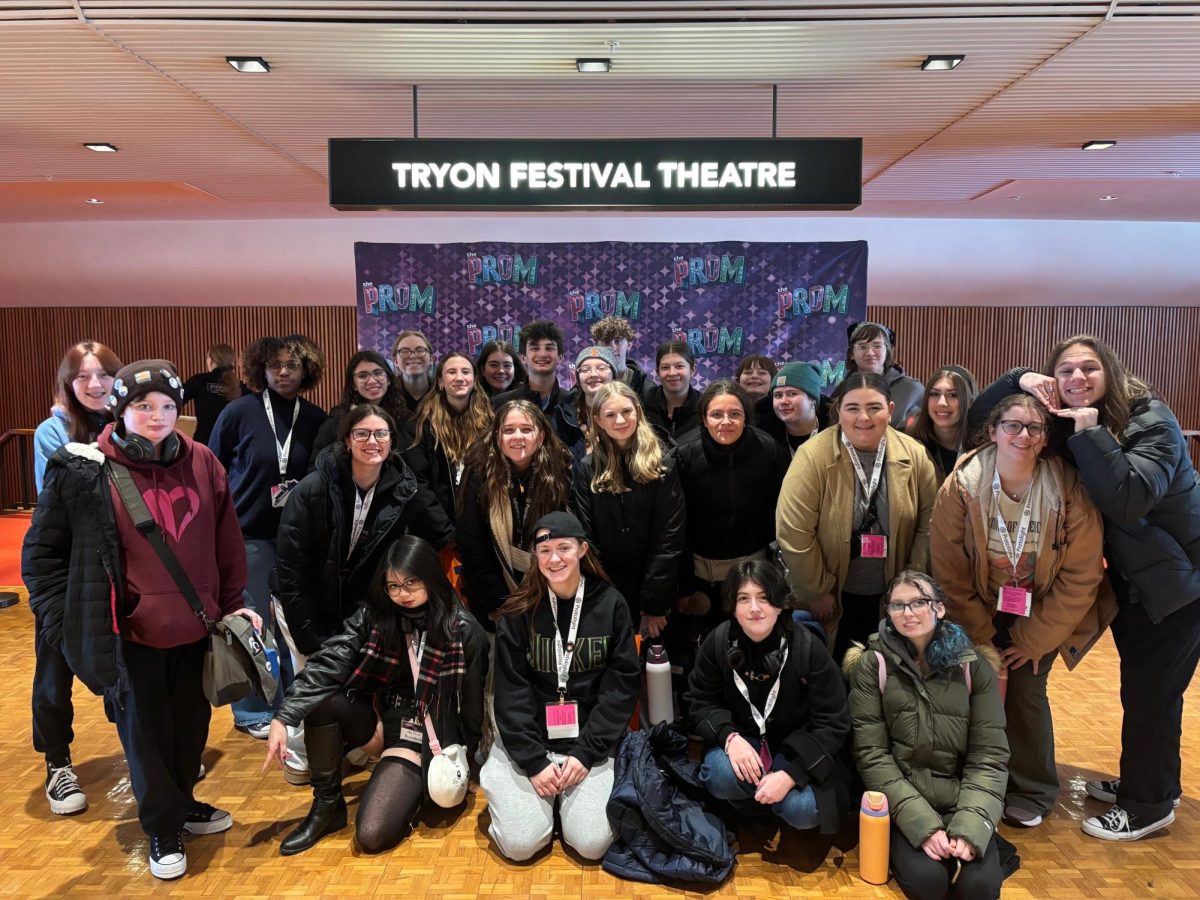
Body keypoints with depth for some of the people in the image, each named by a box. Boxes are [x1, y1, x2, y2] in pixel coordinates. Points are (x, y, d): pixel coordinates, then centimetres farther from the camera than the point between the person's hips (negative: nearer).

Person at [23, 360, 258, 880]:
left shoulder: (201, 464, 0)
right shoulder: (82, 471, -10)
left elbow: (226, 542, 8)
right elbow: (42, 553, -1)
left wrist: (231, 603, 10)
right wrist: (68, 620, -5)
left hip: (196, 628, 4)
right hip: (131, 635, -3)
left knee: (191, 724, 18)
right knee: (145, 732, 12)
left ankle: (183, 804, 43)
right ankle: (162, 829, 32)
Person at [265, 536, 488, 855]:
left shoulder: (463, 631, -15)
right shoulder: (372, 616, -7)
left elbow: (472, 703, -7)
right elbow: (328, 664, -19)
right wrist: (283, 718, -30)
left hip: (425, 736, -4)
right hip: (378, 720, 4)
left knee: (373, 835, -21)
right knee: (319, 702, -24)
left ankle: (418, 788, 12)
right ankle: (327, 805, -4)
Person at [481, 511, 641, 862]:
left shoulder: (611, 604, -4)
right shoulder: (518, 612, -4)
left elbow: (623, 683, -4)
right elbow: (511, 691, -5)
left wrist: (585, 752, -10)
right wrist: (534, 762, -13)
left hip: (590, 740, 0)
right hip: (527, 741, 0)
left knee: (592, 843, -15)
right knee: (520, 844, -12)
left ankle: (565, 795, 16)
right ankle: (502, 785, 19)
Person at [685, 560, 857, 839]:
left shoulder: (808, 648, -20)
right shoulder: (718, 642, -13)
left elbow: (832, 724, -16)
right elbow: (700, 702, -3)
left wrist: (791, 773, -26)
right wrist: (729, 737, -24)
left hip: (799, 749, -1)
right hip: (743, 740, 1)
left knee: (803, 810, -27)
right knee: (720, 777, -31)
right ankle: (760, 795, 3)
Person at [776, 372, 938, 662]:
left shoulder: (914, 455, -7)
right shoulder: (813, 457, -19)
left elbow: (928, 522, 1)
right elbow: (793, 533, -18)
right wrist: (817, 592, -11)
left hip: (893, 596, 3)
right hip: (835, 596, -3)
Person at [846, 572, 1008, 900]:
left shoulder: (974, 665, 0)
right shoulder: (872, 665, -4)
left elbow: (989, 754, -2)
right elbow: (872, 755, -8)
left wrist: (971, 826, -16)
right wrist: (922, 824, -19)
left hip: (961, 800, 1)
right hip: (901, 801, -1)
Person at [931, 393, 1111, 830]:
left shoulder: (1070, 492, -20)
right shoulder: (961, 487, -20)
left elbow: (1080, 577, -13)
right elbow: (949, 571, -12)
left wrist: (1033, 640, -9)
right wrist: (981, 637, -7)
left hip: (1041, 614, 0)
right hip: (981, 612, 1)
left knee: (1026, 690, -6)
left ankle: (1032, 792, 19)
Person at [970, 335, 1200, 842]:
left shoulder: (1152, 421, -20)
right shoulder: (1062, 426, -3)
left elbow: (1129, 498, -35)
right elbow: (982, 416, -2)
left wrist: (1091, 432, -34)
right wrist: (1019, 380, -17)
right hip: (1129, 577, 6)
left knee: (1150, 691, 0)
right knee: (1139, 688, 19)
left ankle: (1149, 805, 18)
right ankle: (1144, 782, 37)